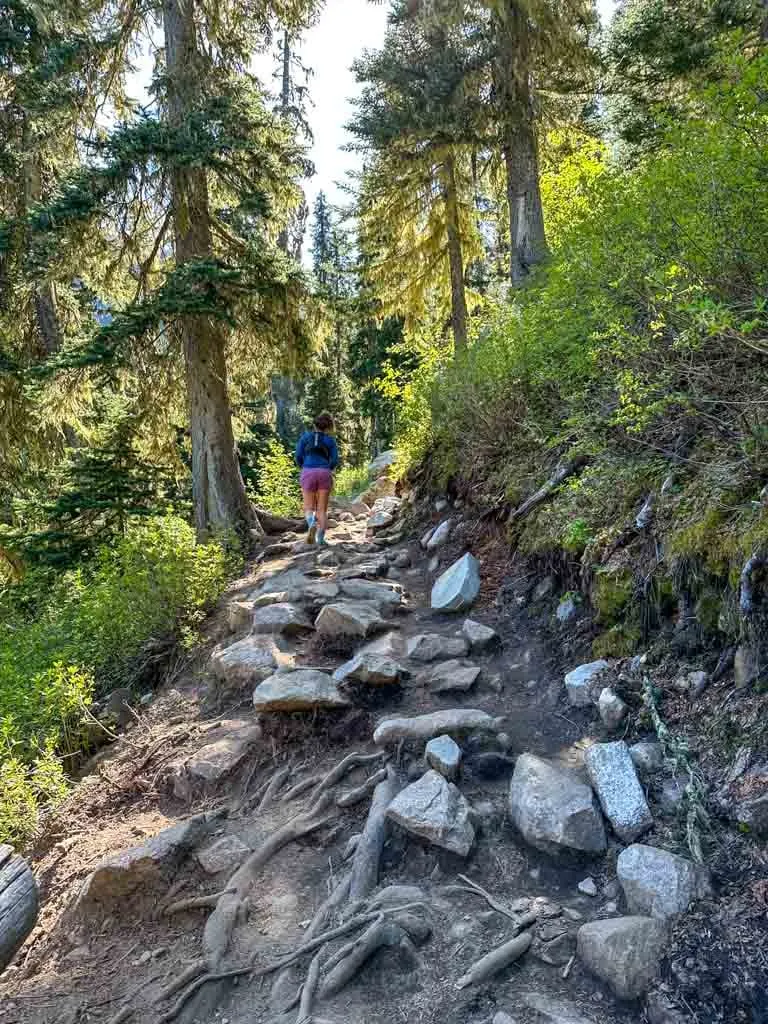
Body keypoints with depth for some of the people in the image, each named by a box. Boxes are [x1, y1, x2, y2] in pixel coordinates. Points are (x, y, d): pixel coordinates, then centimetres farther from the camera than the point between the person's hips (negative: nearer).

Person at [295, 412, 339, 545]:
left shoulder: (305, 436, 10)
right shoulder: (331, 440, 8)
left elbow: (298, 456, 4)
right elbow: (334, 462, 2)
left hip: (308, 474, 0)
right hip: (324, 474, 0)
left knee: (309, 508, 7)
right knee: (322, 509, 6)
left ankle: (312, 524, -24)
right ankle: (320, 539, -6)